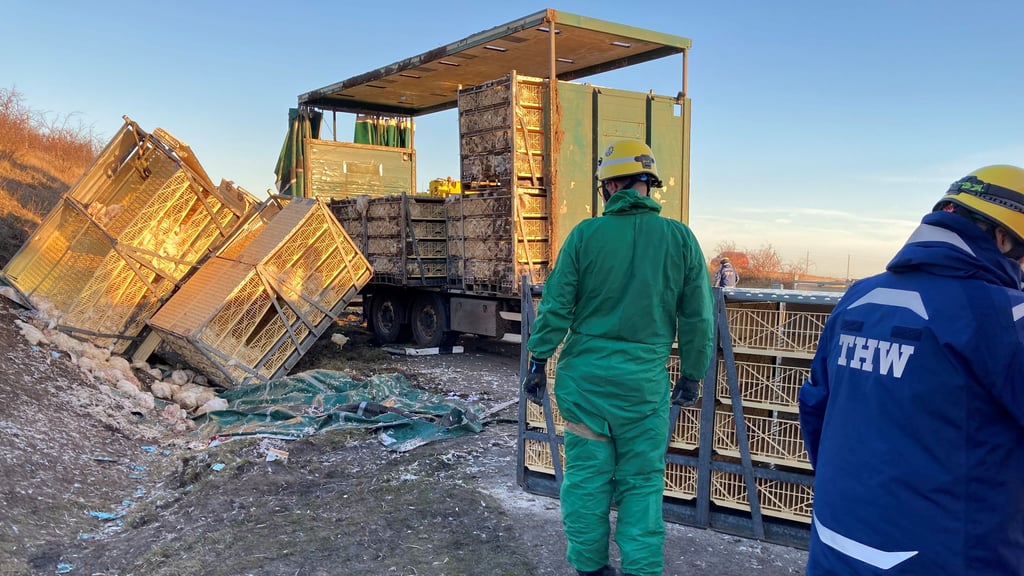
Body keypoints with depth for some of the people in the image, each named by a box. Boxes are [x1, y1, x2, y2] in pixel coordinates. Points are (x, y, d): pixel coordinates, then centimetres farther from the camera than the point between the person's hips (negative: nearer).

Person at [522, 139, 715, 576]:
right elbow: (698, 319, 2)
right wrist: (692, 375, 13)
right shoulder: (680, 238, -2)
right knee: (641, 482, 11)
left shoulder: (586, 234, -6)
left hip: (584, 376, 0)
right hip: (645, 380, 0)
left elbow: (556, 307, -5)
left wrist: (538, 363, 4)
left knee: (586, 475, 12)